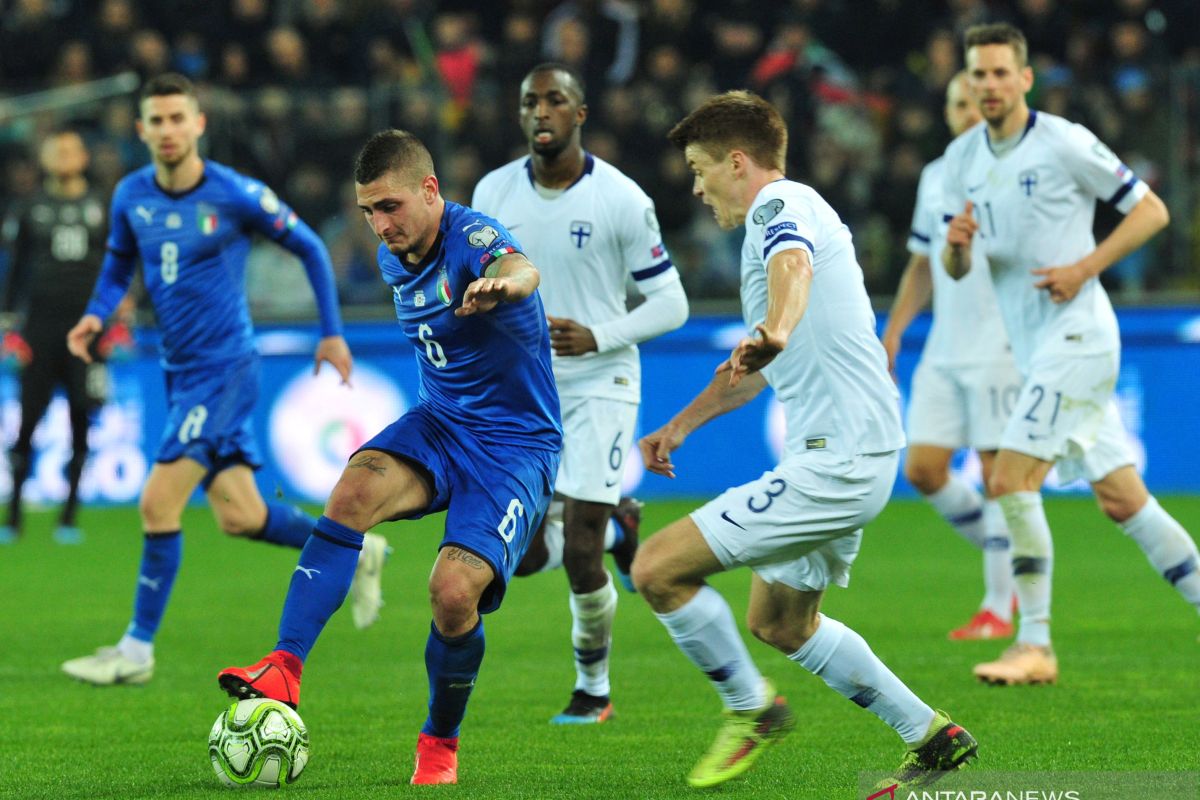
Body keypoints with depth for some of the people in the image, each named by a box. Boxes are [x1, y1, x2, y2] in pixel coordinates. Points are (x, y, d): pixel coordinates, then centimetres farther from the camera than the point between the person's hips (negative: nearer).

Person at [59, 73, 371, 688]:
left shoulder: (236, 195, -13)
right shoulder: (131, 196, 3)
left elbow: (309, 249, 0)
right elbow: (119, 262, 20)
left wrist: (332, 332, 3)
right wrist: (96, 314, 0)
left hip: (224, 367, -6)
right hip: (182, 373, 6)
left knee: (159, 504, -13)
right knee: (238, 517, 7)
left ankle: (137, 650, -4)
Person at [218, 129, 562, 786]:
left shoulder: (470, 238, -21)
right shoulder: (393, 258, 5)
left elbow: (519, 267, -49)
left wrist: (502, 283, -72)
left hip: (516, 447, -6)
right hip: (437, 424, 6)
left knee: (454, 592, -24)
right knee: (354, 491, -27)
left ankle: (440, 744, 4)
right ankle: (284, 671, -33)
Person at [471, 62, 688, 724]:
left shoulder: (621, 199, -11)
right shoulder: (493, 193, 0)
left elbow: (670, 303, -7)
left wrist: (597, 337, -21)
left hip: (598, 384, -4)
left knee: (580, 559, -10)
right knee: (523, 554, -3)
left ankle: (593, 689, 13)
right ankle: (616, 525, 30)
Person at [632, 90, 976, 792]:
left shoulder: (781, 205, -10)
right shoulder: (794, 212, 23)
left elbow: (794, 267, -37)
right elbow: (763, 367, 36)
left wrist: (775, 331, -57)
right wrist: (681, 425, 38)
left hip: (834, 463, -11)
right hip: (852, 453, 11)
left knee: (659, 568, -12)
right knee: (780, 622, 23)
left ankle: (753, 709, 3)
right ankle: (933, 739, 25)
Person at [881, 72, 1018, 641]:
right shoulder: (935, 178, 15)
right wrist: (894, 329, 17)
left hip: (1001, 348, -6)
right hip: (943, 352, 6)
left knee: (998, 472, -6)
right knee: (922, 468, -1)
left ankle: (999, 606, 2)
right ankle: (1006, 558, 19)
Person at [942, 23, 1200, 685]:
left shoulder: (1064, 143, -10)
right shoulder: (962, 159, 10)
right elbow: (957, 270, 14)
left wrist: (1084, 268, -15)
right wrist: (957, 244, -10)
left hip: (1076, 334, -7)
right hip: (1032, 347, 7)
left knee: (1010, 480, -15)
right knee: (1121, 499, 8)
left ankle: (1034, 646, -11)